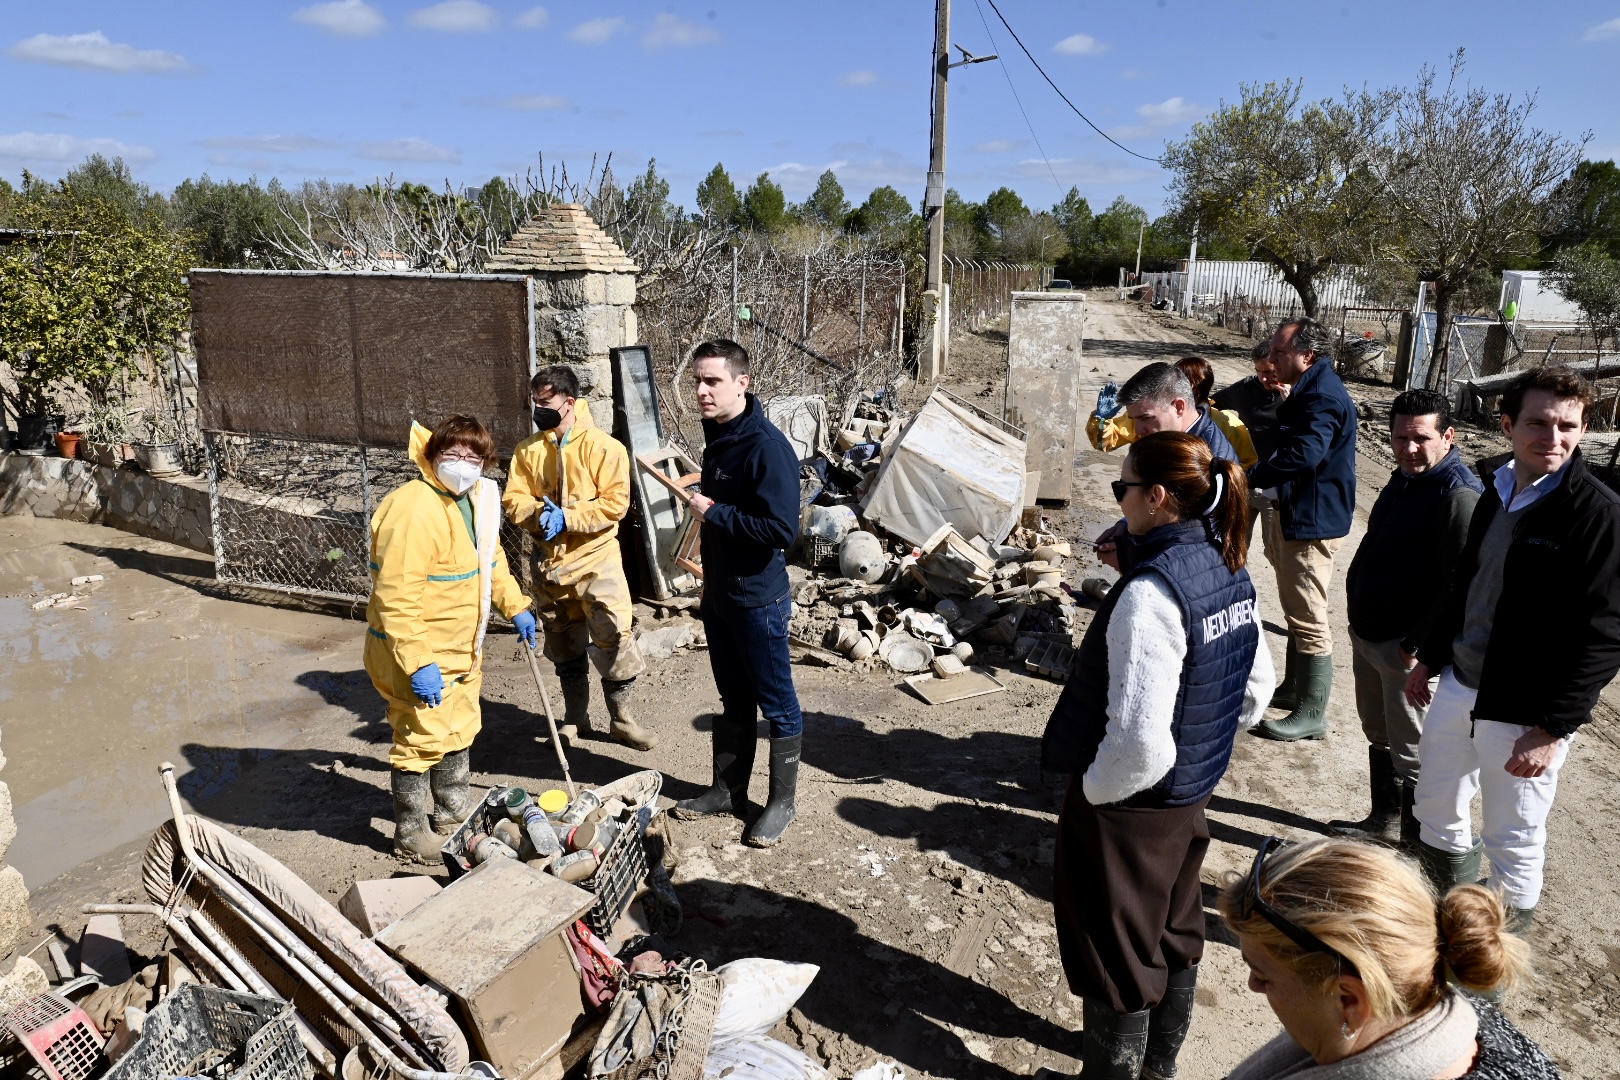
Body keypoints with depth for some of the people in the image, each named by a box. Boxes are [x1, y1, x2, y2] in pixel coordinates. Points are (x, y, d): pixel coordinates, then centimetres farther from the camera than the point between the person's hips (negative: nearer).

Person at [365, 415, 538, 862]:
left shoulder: (478, 498, 3)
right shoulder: (413, 509, -27)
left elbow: (491, 558, 21)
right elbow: (395, 596, -31)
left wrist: (515, 606, 16)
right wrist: (417, 662, -32)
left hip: (461, 648, 9)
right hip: (416, 654, -9)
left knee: (460, 729, 23)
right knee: (423, 739, 1)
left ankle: (453, 809, 44)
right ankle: (411, 835, 21)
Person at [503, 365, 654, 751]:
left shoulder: (603, 446, -10)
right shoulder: (528, 450, 6)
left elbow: (615, 503, -16)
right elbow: (514, 499, 3)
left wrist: (566, 517, -21)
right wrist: (538, 512, -18)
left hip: (596, 560, -5)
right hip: (549, 563, 5)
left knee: (613, 639, -5)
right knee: (564, 646, 16)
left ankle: (621, 717, 12)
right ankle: (575, 717, 31)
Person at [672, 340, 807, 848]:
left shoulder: (767, 446, -21)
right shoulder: (717, 438, 7)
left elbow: (781, 529, -27)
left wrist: (714, 513, -20)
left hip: (758, 599, -8)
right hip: (719, 593, 9)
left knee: (776, 703, 7)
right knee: (733, 700, 20)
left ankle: (782, 801, 21)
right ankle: (728, 790, 33)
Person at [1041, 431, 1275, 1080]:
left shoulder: (1152, 592, -29)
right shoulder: (1230, 572, -2)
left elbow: (1138, 739, -31)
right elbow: (1256, 690, 10)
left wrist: (1094, 789, -14)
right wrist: (1203, 752, 15)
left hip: (1129, 807, -9)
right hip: (1190, 796, 9)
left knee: (1116, 955, 12)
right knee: (1175, 933, 26)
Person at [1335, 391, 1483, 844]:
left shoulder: (1460, 494, -21)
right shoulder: (1405, 477, 8)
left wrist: (1417, 645, -21)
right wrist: (1361, 620, 16)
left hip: (1406, 648, -9)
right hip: (1367, 634, 9)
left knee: (1410, 751, 4)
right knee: (1378, 735, 22)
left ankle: (1413, 845, 19)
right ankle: (1383, 821, 39)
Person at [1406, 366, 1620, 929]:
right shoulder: (1497, 490, 3)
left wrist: (1552, 729, -19)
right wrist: (1430, 658, 18)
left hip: (1526, 711, -7)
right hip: (1458, 686, 7)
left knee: (1513, 839, 8)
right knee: (1436, 805, 22)